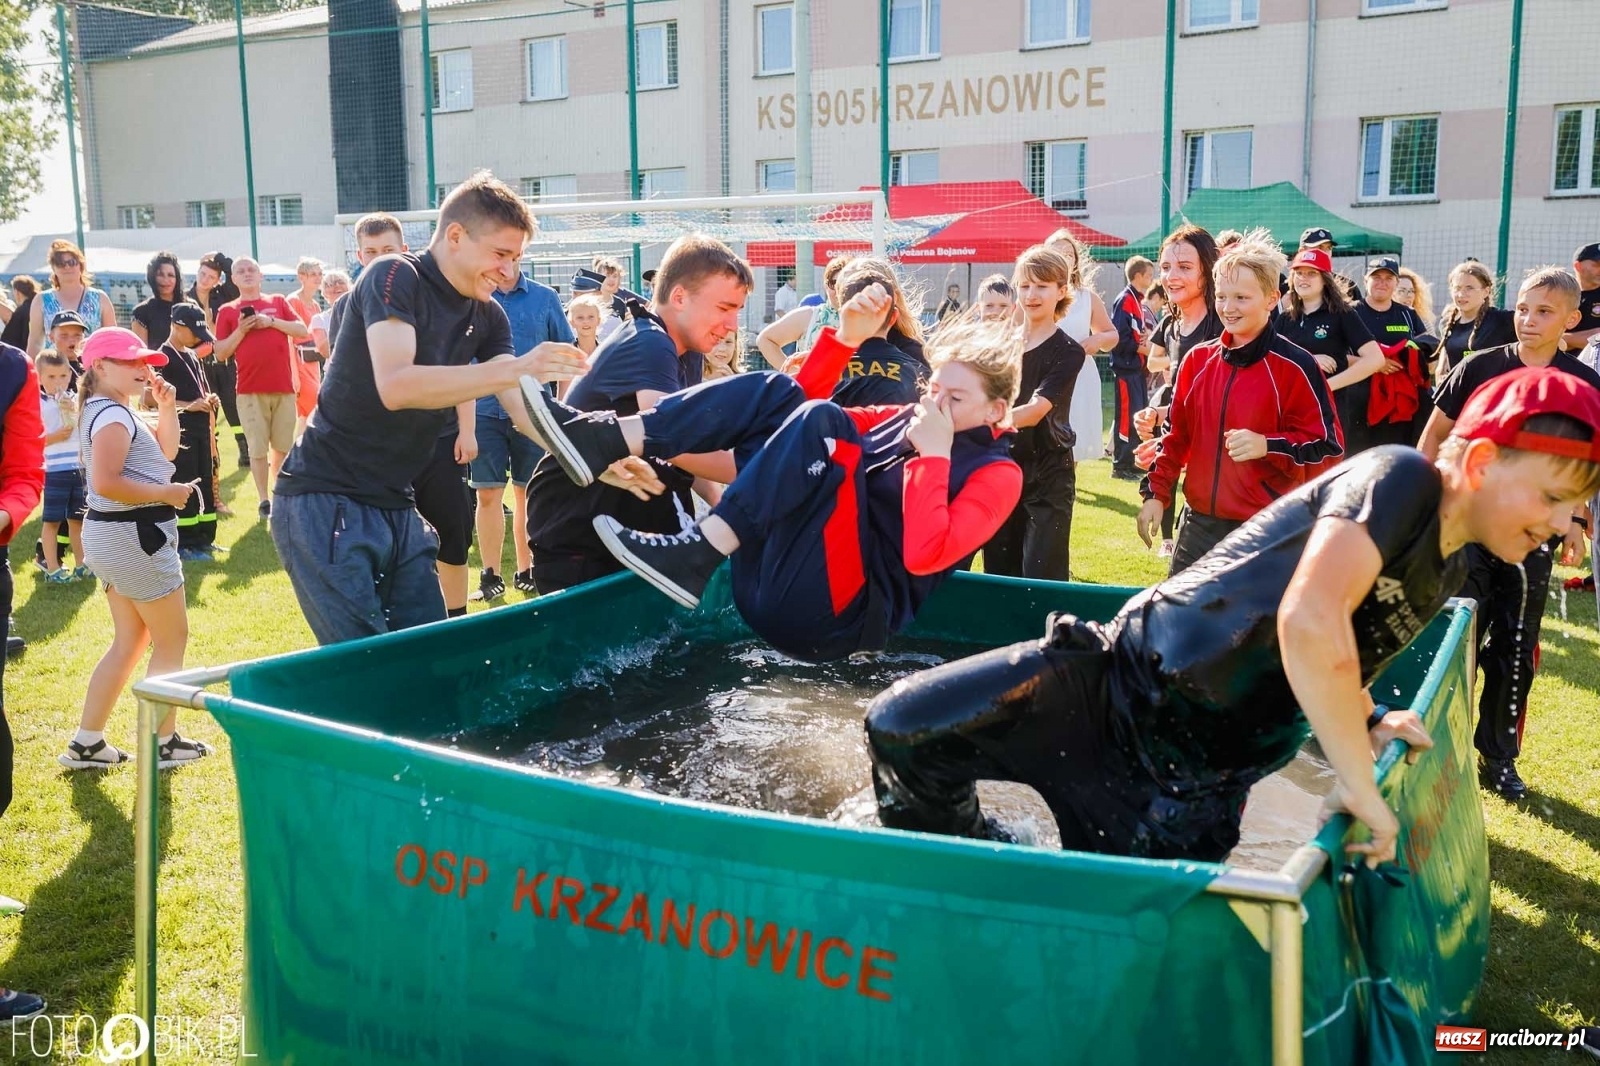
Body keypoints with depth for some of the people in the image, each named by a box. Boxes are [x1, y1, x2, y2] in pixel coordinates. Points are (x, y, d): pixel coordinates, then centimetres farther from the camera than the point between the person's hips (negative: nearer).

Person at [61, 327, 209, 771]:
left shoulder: (109, 411, 14)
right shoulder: (113, 415, -18)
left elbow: (165, 451, 19)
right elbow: (106, 482, -29)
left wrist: (166, 409, 5)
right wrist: (166, 494, -20)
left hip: (116, 537, 10)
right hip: (134, 536, -10)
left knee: (130, 641, 16)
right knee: (172, 639, 2)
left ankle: (87, 743, 19)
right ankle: (163, 742, 10)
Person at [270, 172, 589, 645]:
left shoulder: (488, 317, 7)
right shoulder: (393, 277, -14)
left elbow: (525, 409, 1)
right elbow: (396, 386, -29)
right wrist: (512, 369, -33)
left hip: (394, 507, 7)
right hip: (327, 502, -7)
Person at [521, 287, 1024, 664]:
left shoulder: (995, 474, 3)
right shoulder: (905, 418, 24)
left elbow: (924, 555, -17)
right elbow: (796, 409, 28)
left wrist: (933, 454, -13)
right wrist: (845, 338, 16)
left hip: (835, 614, -7)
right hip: (769, 586, 7)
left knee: (821, 424, -24)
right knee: (776, 392, -3)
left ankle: (697, 556, -31)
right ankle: (602, 441, -18)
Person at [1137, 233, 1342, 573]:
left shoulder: (1295, 366, -8)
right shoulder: (1198, 360, 8)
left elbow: (1327, 444, -7)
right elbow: (1176, 434, 15)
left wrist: (1268, 445, -22)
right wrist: (1156, 494, 8)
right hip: (1198, 526, 6)